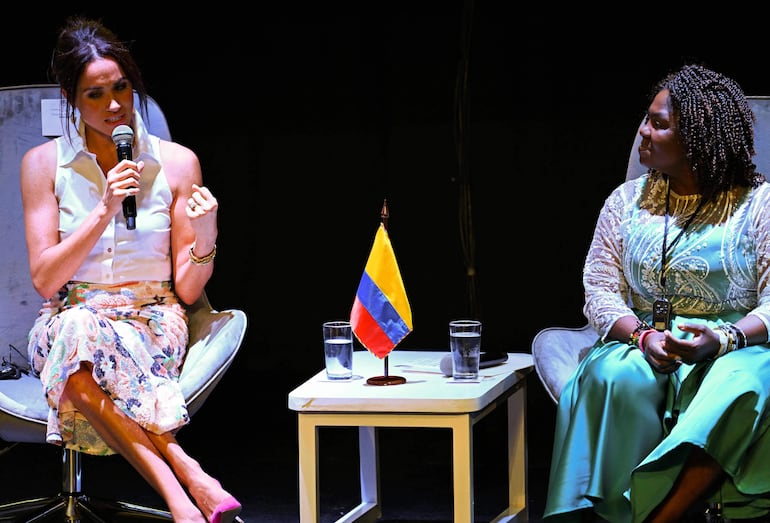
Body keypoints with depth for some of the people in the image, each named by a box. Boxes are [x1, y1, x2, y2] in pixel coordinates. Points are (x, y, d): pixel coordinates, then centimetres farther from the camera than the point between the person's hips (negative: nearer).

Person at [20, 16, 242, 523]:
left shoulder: (176, 163, 3)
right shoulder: (44, 164, 3)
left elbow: (187, 291, 4)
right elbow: (45, 281, -4)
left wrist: (203, 236, -17)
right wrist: (105, 210, -14)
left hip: (153, 324, 0)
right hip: (70, 320, 1)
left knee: (80, 364, -37)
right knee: (76, 330, -39)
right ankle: (188, 476, -42)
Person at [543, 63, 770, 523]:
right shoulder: (627, 201, 13)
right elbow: (599, 288, 7)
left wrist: (724, 339, -24)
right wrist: (642, 336, -14)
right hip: (643, 348, 3)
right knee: (616, 378, -34)